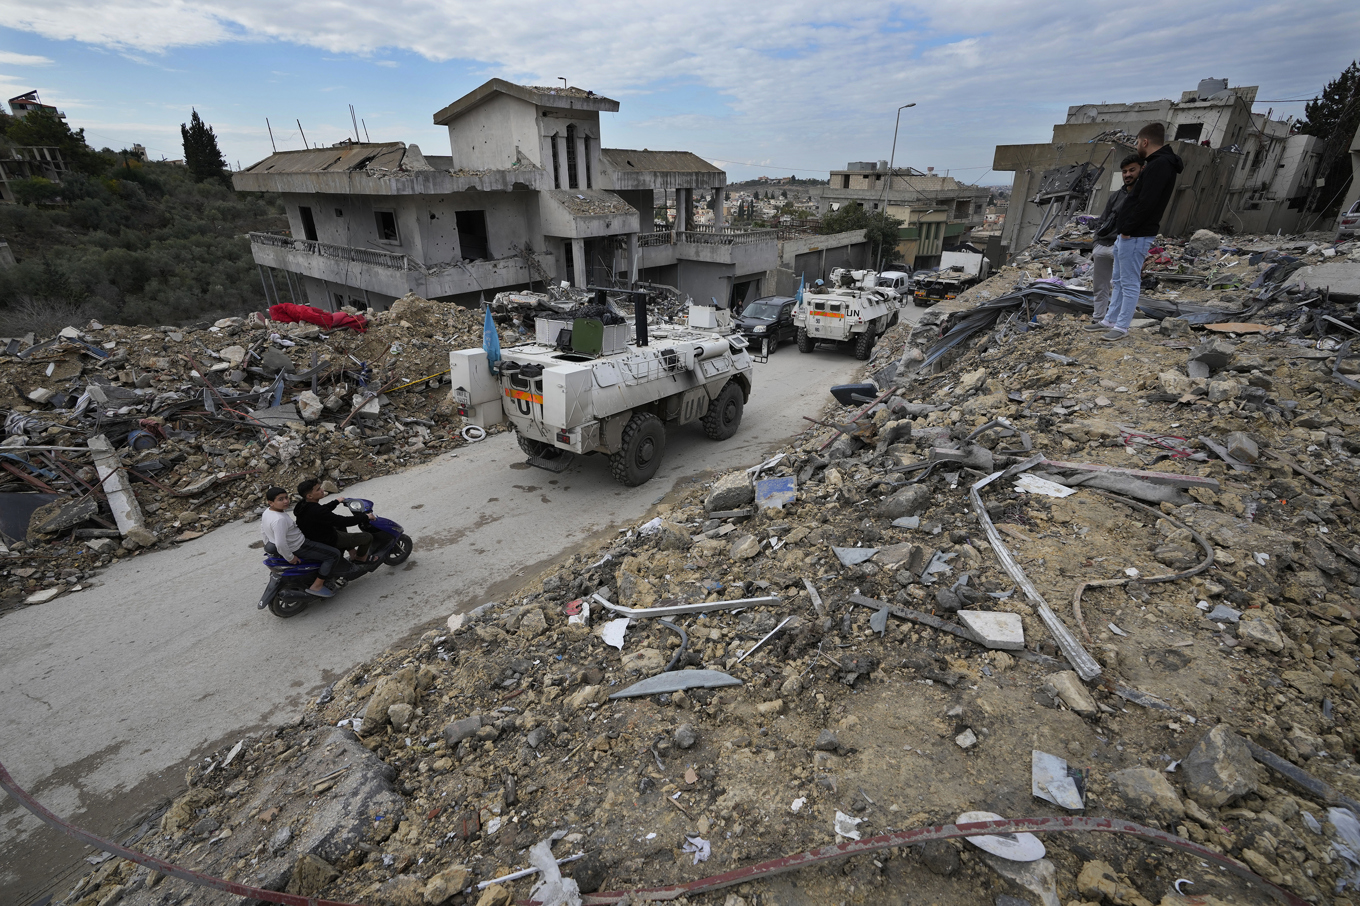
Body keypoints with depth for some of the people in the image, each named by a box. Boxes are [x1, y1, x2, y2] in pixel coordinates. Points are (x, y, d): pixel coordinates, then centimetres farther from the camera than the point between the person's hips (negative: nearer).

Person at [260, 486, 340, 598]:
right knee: (334, 554, -12)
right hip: (296, 549, -11)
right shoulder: (279, 519, -31)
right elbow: (280, 544, -36)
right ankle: (316, 587, -8)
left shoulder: (266, 512, 0)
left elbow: (263, 531, 16)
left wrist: (269, 546, 26)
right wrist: (290, 557, -23)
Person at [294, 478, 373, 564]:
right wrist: (364, 518, -20)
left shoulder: (302, 504, -5)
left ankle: (352, 552, 37)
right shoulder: (317, 511, -35)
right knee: (368, 537, -5)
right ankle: (360, 558, 25)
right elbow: (341, 521, -30)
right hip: (328, 542, -10)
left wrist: (336, 502, 28)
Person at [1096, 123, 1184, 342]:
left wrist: (1128, 229, -17)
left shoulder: (1159, 165, -16)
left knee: (1129, 283, -5)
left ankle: (1122, 327, 0)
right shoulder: (1157, 163, 17)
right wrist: (1123, 227, 10)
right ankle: (1110, 320, 26)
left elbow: (1146, 202, -24)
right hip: (1127, 233, 11)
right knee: (1118, 280, 17)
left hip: (1135, 236, -11)